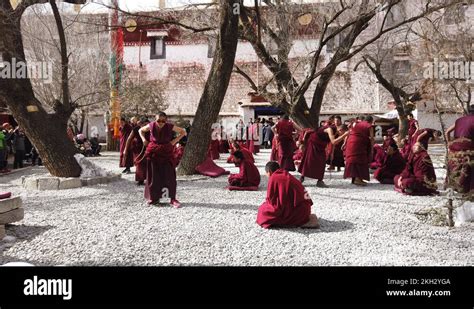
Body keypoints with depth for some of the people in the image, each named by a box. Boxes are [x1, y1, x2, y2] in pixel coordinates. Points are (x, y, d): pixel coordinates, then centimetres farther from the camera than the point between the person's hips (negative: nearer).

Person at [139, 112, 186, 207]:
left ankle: (173, 199, -1)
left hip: (166, 153, -2)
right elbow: (141, 130, 15)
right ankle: (154, 198, 19)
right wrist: (144, 139, 0)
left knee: (169, 175, -6)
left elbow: (183, 132, 1)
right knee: (153, 175, 6)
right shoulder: (151, 126, -6)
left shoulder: (170, 127, -12)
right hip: (153, 152, 2)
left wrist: (175, 141, -8)